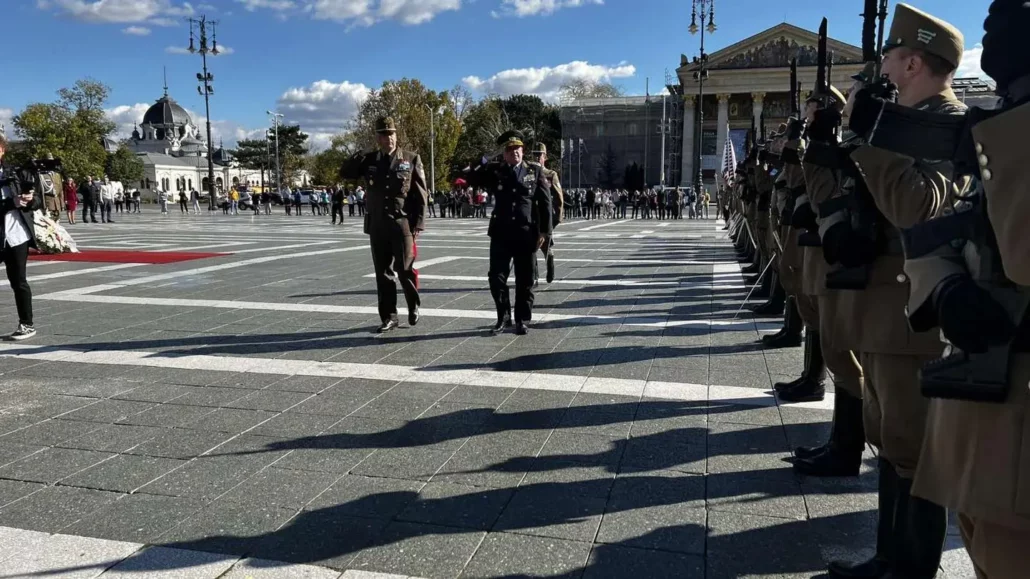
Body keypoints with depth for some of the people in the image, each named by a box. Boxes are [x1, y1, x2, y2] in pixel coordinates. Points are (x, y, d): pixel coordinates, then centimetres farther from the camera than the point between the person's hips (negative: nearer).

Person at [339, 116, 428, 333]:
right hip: (377, 225, 3)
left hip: (403, 224, -3)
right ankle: (389, 316, 14)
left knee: (405, 270, -2)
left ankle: (414, 305, 24)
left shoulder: (411, 159, 0)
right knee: (383, 273, 6)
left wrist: (418, 224, -8)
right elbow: (344, 174, 6)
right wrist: (359, 156, -9)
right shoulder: (369, 160, 9)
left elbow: (421, 195, -1)